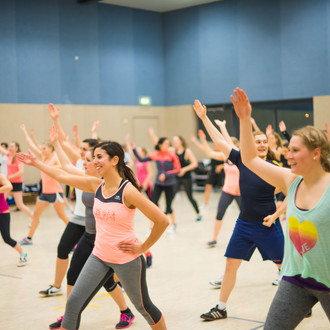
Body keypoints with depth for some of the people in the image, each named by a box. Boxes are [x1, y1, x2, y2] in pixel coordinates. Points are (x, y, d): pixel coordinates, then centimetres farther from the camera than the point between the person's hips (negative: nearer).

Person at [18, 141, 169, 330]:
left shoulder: (128, 191, -20)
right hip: (99, 257, 6)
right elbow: (63, 176, 11)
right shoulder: (96, 185, 0)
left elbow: (162, 221, -21)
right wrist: (37, 163, 15)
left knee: (143, 306, 13)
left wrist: (143, 247, -13)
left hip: (127, 259, -6)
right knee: (74, 303, 2)